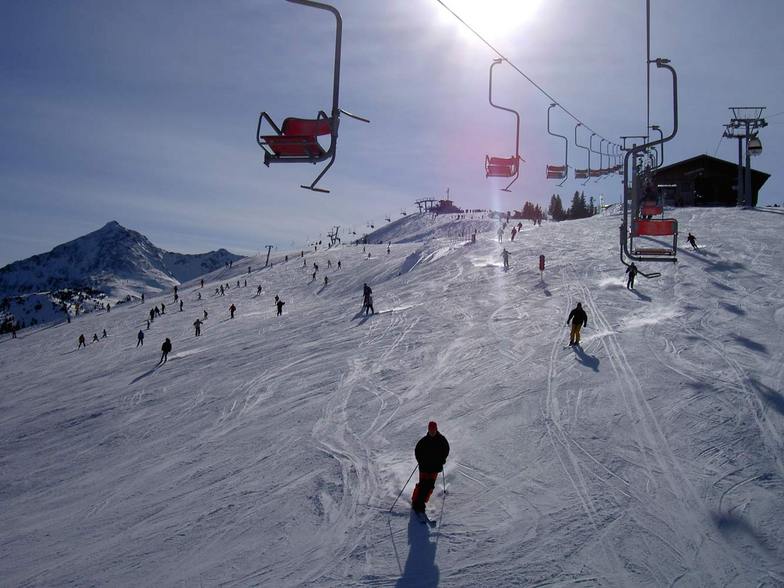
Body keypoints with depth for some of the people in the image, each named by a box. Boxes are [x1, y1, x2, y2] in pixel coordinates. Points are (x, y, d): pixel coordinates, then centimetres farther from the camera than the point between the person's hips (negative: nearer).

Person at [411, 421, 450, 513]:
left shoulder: (441, 440, -1)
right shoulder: (424, 440, -5)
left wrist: (442, 460, 4)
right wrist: (420, 461, -6)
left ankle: (422, 502, 6)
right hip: (424, 466, -1)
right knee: (422, 484, -6)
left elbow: (446, 450, 13)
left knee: (430, 485, -2)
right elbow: (417, 451, 5)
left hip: (435, 466, 1)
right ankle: (416, 502, 3)